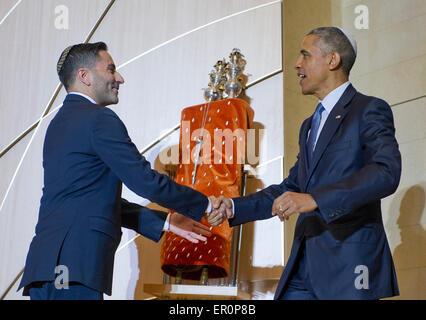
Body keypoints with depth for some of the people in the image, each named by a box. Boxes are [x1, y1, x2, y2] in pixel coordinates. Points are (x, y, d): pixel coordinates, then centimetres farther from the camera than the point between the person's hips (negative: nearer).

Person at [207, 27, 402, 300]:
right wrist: (234, 207, 12)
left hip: (349, 265, -7)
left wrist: (314, 199, -29)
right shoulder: (310, 126, 23)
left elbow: (387, 172, -20)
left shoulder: (369, 110, -4)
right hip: (305, 265, 7)